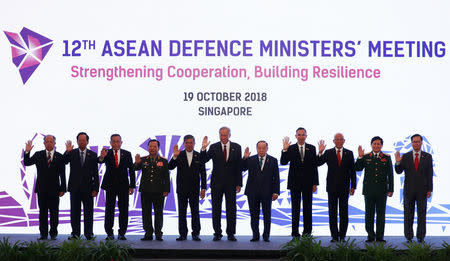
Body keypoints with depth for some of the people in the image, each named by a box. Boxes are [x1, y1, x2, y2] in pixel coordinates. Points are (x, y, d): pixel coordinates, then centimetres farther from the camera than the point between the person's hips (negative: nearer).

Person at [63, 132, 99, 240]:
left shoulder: (93, 155, 4)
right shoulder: (72, 153, 4)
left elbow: (95, 173, 2)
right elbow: (64, 162, -13)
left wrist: (95, 189, -4)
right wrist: (67, 152, -30)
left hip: (88, 188, 0)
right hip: (75, 187, 0)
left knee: (88, 212, 4)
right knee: (75, 211, 5)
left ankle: (89, 233, 10)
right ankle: (75, 233, 11)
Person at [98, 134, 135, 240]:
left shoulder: (127, 154, 5)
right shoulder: (107, 153, 0)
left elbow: (131, 170, 6)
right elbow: (100, 161, -20)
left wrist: (132, 186, 1)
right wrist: (101, 157, -45)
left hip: (123, 186, 1)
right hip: (110, 186, -1)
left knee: (123, 210, 1)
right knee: (109, 210, 3)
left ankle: (122, 233, 8)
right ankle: (109, 233, 10)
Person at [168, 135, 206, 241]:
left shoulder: (199, 156, 3)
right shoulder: (179, 155, 3)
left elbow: (203, 173, 4)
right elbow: (170, 167, -9)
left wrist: (203, 188, -2)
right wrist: (175, 157, -25)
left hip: (194, 189, 0)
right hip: (181, 189, 1)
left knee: (195, 211, 2)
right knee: (182, 212, 4)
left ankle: (195, 234, 7)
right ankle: (183, 234, 9)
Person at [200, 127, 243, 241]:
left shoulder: (236, 147, 2)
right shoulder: (214, 147, 1)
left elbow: (239, 166, 2)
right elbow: (203, 160, -7)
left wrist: (239, 183, -2)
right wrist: (203, 148, -24)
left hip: (231, 183, 0)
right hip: (216, 183, 0)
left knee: (231, 209, 3)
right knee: (216, 209, 5)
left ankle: (231, 233, 11)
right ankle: (217, 233, 13)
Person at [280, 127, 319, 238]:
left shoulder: (311, 148, 5)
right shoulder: (291, 148, 2)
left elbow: (314, 166, 4)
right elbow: (283, 162, -8)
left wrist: (315, 183, 0)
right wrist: (285, 150, -22)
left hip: (308, 183, 1)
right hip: (295, 183, -1)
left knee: (308, 208, 5)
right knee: (295, 208, 4)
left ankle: (307, 231, 11)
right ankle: (295, 232, 7)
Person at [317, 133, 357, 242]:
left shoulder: (349, 153, 5)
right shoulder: (328, 153, 3)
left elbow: (352, 171, 5)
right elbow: (318, 163, -8)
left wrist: (353, 186, 0)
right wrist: (320, 153, -23)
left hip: (344, 187, 0)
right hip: (332, 186, 0)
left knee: (344, 212, 3)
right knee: (332, 212, 2)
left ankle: (342, 235, 9)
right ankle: (334, 236, 7)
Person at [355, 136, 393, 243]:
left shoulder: (387, 157, 7)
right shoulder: (365, 157, 7)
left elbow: (390, 174, 6)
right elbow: (357, 168, -4)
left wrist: (391, 189, 1)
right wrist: (360, 157, -17)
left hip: (382, 190, 0)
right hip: (369, 189, 0)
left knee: (381, 214, 3)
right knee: (369, 214, 3)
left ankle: (380, 236, 8)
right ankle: (370, 235, 9)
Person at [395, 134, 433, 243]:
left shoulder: (428, 157, 3)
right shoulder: (405, 156, 4)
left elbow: (430, 174, 2)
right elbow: (399, 171, 0)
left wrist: (429, 190, -3)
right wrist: (398, 162, -20)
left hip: (422, 191, 0)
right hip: (409, 190, 1)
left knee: (422, 214, 2)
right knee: (408, 215, 3)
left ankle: (420, 237, 7)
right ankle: (409, 237, 9)